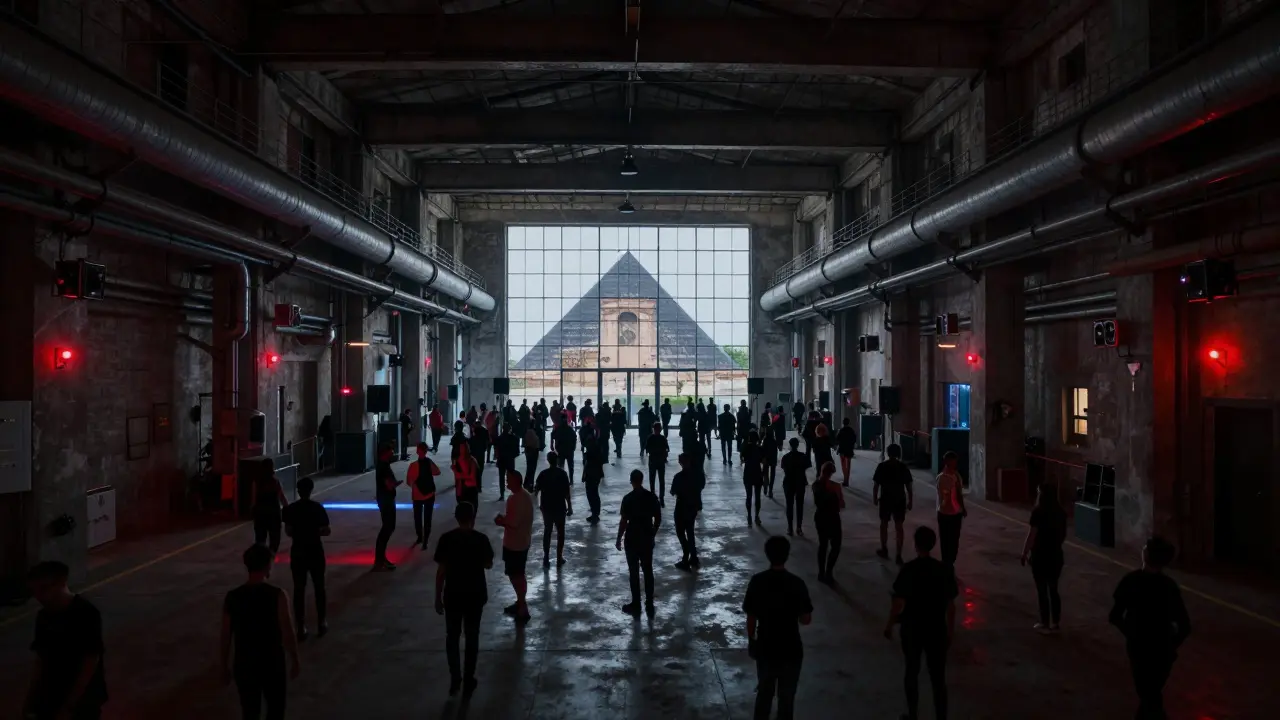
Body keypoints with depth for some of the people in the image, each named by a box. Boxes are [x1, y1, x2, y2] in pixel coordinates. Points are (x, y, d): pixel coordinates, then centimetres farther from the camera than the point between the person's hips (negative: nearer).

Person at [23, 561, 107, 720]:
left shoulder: (86, 614, -18)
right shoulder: (44, 617, 2)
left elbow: (90, 664, -18)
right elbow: (41, 660, 10)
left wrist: (68, 707, -18)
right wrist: (30, 697, 5)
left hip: (83, 699, -6)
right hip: (51, 697, 6)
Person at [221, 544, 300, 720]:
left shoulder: (232, 597, -6)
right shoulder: (277, 595, -16)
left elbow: (226, 636, 1)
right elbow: (288, 633, -12)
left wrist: (225, 666, 14)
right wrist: (295, 661, 1)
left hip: (244, 664, 3)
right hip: (272, 663, -3)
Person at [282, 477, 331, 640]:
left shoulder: (290, 509, -6)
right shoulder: (318, 508, -10)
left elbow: (288, 531, -4)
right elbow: (326, 531, -9)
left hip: (298, 552, 1)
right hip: (315, 552, -1)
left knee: (299, 589, 7)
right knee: (319, 587, 13)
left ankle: (301, 628, 8)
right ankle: (321, 623, 18)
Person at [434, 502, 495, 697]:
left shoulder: (446, 539, -9)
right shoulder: (481, 539, -9)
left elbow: (441, 570, -8)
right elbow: (488, 565, 3)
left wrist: (438, 597, 0)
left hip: (453, 595, 0)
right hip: (475, 595, 0)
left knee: (452, 637, 14)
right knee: (472, 637, 12)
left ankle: (455, 679, 13)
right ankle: (468, 680, 17)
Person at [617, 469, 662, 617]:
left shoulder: (628, 498, -14)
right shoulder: (652, 497, -1)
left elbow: (624, 521, -13)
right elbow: (658, 519, 4)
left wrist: (619, 539, -3)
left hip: (632, 538, -4)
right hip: (647, 538, 4)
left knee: (634, 572, 5)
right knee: (648, 571, 11)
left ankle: (636, 605, 11)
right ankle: (649, 605, 15)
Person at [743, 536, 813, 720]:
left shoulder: (757, 581, -12)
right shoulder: (796, 584, -17)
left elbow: (751, 617, -5)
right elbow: (806, 620, -10)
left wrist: (751, 641, 10)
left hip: (765, 648, 2)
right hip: (791, 650, -2)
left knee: (764, 692, 21)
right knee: (786, 695, 15)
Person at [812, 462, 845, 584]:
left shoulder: (815, 484, -3)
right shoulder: (835, 486, -20)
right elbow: (841, 505, -15)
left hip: (819, 517, 6)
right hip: (832, 518, -6)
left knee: (822, 544, 16)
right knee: (835, 546, 6)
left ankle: (821, 573, 20)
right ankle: (828, 573, 0)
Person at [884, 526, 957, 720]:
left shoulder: (908, 570, -15)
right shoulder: (944, 570, -8)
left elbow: (898, 603, -13)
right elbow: (950, 604, -2)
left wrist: (889, 625, 2)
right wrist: (950, 629, 12)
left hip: (912, 628, -1)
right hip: (936, 629, 1)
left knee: (912, 671, 17)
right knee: (938, 677, 9)